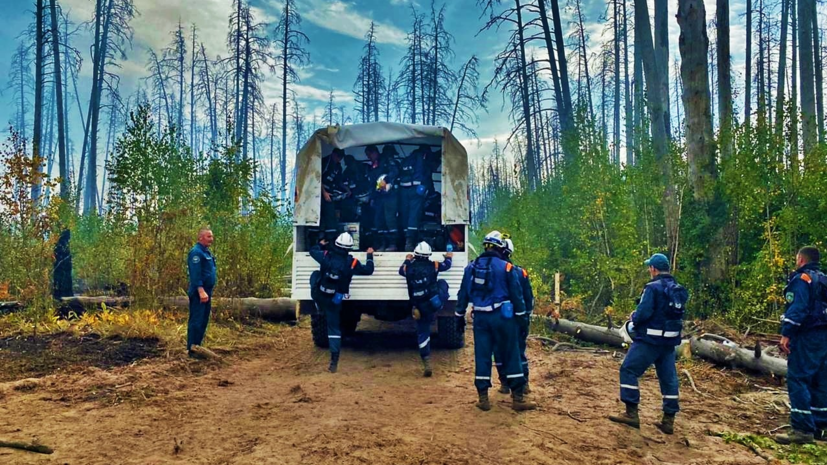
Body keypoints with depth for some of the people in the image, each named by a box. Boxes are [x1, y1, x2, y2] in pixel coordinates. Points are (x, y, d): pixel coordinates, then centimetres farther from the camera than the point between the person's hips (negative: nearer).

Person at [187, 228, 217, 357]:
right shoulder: (196, 252, -14)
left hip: (206, 291, 10)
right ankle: (192, 349, -3)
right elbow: (195, 274, -22)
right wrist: (201, 291, -28)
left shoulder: (207, 252, 18)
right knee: (196, 321, -7)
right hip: (199, 293, -10)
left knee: (203, 321, 13)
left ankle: (197, 346, 21)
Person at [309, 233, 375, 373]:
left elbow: (312, 251, 13)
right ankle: (334, 361, 6)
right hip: (334, 300, -1)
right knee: (333, 328, 11)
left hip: (317, 295, 1)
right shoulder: (352, 263, -12)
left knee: (315, 274, 31)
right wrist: (370, 256, 21)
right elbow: (368, 270, 4)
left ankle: (319, 308, 35)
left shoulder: (326, 255, -9)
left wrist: (320, 244, 35)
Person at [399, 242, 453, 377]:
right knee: (442, 283, 26)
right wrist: (448, 257, 40)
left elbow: (401, 270, 25)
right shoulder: (433, 266, -3)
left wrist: (407, 260, 43)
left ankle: (427, 365, 10)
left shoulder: (408, 268, 0)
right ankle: (436, 313, 19)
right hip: (435, 303, -1)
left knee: (422, 334, 14)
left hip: (420, 308, 1)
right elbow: (446, 265, 17)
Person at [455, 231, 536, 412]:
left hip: (480, 317, 3)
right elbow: (516, 295, -4)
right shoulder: (506, 267, -6)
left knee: (482, 356, 8)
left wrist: (460, 316, 17)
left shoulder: (471, 267, 5)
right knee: (511, 356, 5)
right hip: (502, 316, -3)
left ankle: (483, 398, 11)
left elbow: (463, 293, 8)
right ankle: (518, 398, 8)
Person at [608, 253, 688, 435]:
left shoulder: (653, 288, -16)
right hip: (669, 340, 8)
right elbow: (675, 315, 16)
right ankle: (668, 421, 15)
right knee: (669, 378, 10)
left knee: (628, 370, 1)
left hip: (649, 339, -8)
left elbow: (643, 314, -22)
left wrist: (634, 317, 0)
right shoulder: (678, 290, 10)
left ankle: (631, 413, -1)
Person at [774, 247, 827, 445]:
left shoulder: (801, 279, -9)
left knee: (798, 379, -10)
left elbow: (797, 308, -21)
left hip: (806, 336, -9)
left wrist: (786, 333, -22)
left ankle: (802, 429, -13)